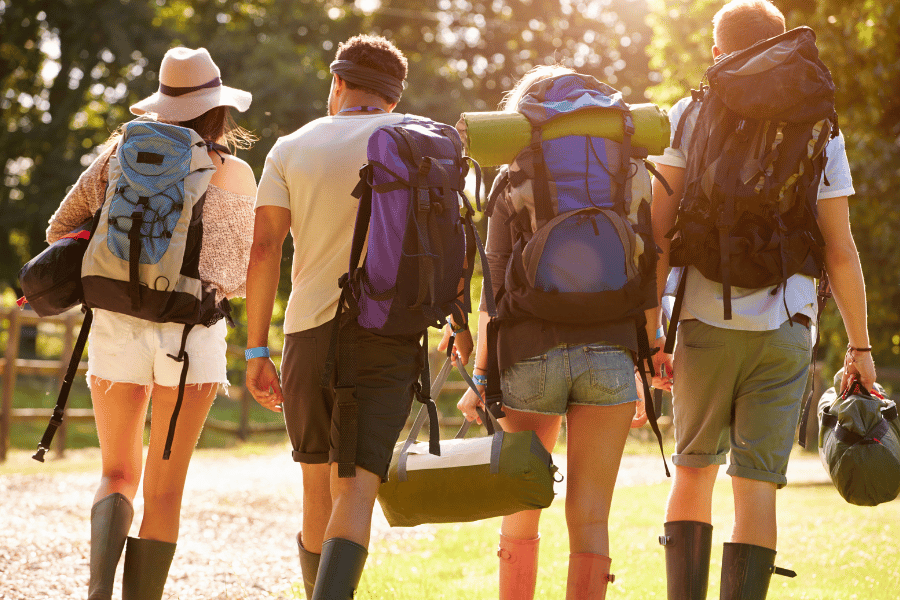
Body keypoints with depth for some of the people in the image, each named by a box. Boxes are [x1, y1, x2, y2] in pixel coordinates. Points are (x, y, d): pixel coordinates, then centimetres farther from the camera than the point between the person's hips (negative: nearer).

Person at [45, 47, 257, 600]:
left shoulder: (124, 153, 5)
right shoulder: (236, 176, 1)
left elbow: (62, 228, 9)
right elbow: (241, 275, 9)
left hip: (117, 326, 2)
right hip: (192, 335, -2)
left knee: (120, 474, 14)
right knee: (164, 489, 6)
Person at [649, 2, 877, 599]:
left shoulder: (688, 116, 4)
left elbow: (660, 230, -3)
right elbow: (840, 250, 2)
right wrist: (861, 346, 10)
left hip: (706, 322, 0)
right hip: (784, 327, 0)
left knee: (694, 469, 16)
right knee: (756, 485, -1)